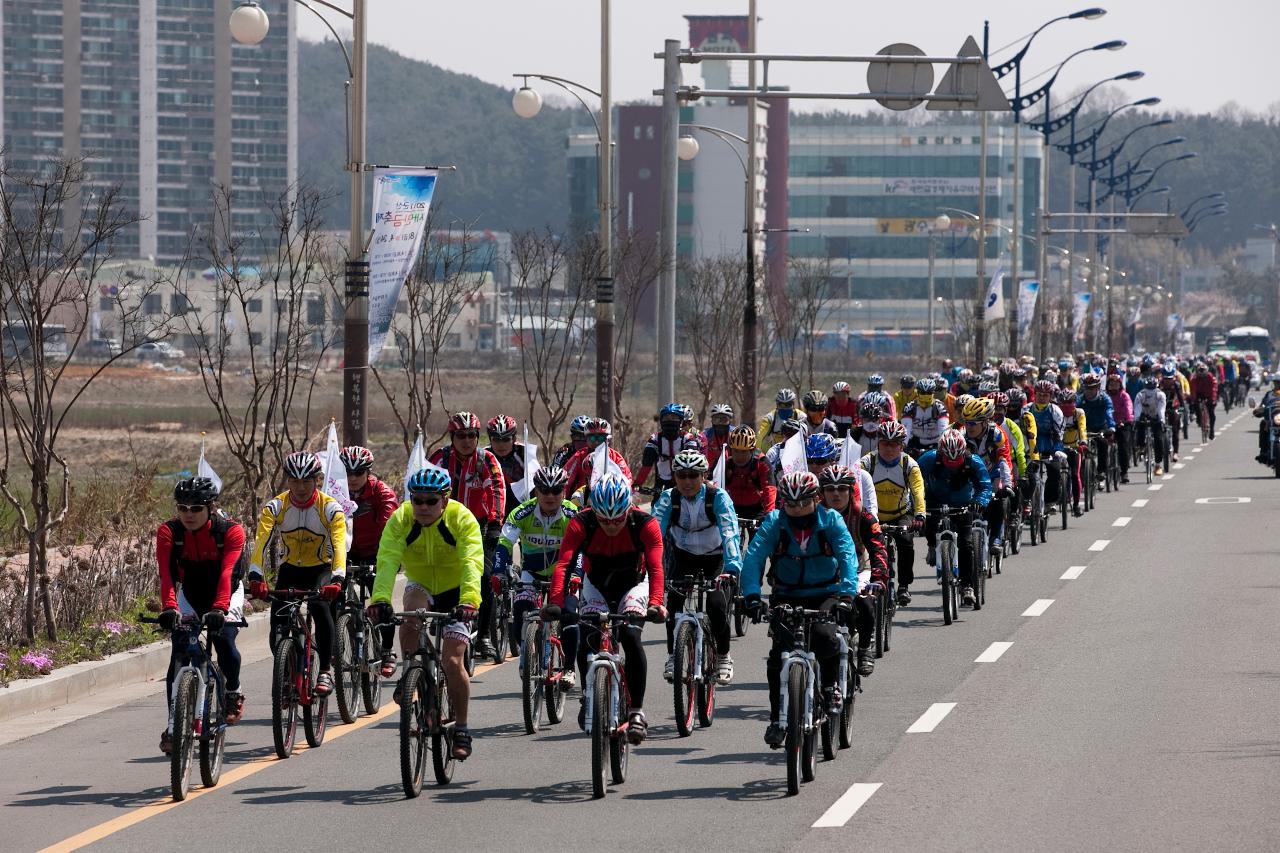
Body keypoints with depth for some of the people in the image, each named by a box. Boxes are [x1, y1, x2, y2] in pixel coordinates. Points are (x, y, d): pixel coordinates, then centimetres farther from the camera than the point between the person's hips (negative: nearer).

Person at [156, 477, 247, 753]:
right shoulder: (169, 532, -22)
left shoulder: (230, 531, -26)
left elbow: (226, 573, -38)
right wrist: (169, 608, -51)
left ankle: (233, 693, 3)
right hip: (190, 593, 2)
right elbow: (166, 574, -33)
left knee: (223, 638, -27)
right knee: (180, 650, -15)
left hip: (226, 593, -2)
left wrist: (219, 609, -53)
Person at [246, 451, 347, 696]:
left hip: (321, 569, -2)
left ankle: (326, 670, -20)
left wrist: (337, 580, -49)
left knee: (321, 606, -31)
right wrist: (255, 578, -45)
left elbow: (339, 546, -32)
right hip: (289, 568, 2)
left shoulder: (330, 508, -20)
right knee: (278, 624, -16)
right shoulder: (275, 507, -16)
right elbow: (261, 542, -28)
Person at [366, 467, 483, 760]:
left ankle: (461, 728, 3)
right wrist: (380, 599, -48)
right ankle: (409, 675, -15)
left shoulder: (462, 519, -24)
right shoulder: (401, 519, -19)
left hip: (455, 592, -2)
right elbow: (387, 561, -31)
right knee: (411, 608, -34)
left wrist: (468, 601, -53)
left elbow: (472, 564, -36)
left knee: (453, 661, -14)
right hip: (420, 586, 2)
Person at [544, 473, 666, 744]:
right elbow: (563, 564, -36)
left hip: (632, 584, -1)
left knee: (631, 637, -25)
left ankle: (636, 711, -17)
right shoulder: (581, 524, -27)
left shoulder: (645, 524, -28)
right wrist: (555, 602, -52)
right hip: (596, 585, 1)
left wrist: (655, 604, -55)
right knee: (587, 641, -20)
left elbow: (655, 567, -37)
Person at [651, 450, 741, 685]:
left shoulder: (717, 497, -24)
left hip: (714, 558, -2)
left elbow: (730, 533, -35)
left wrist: (732, 567, -49)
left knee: (717, 604, -20)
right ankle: (673, 655, -3)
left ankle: (724, 656, 4)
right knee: (674, 601, -21)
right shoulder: (668, 498, -19)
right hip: (682, 556, 2)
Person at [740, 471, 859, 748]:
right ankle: (776, 718, -1)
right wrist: (751, 595, -33)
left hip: (825, 594, -1)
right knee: (780, 651, -16)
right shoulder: (775, 522, -8)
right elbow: (754, 556, -18)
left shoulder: (831, 520, -9)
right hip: (787, 596, 1)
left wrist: (847, 593, -35)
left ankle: (830, 685, 0)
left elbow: (847, 556, -19)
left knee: (824, 635, -29)